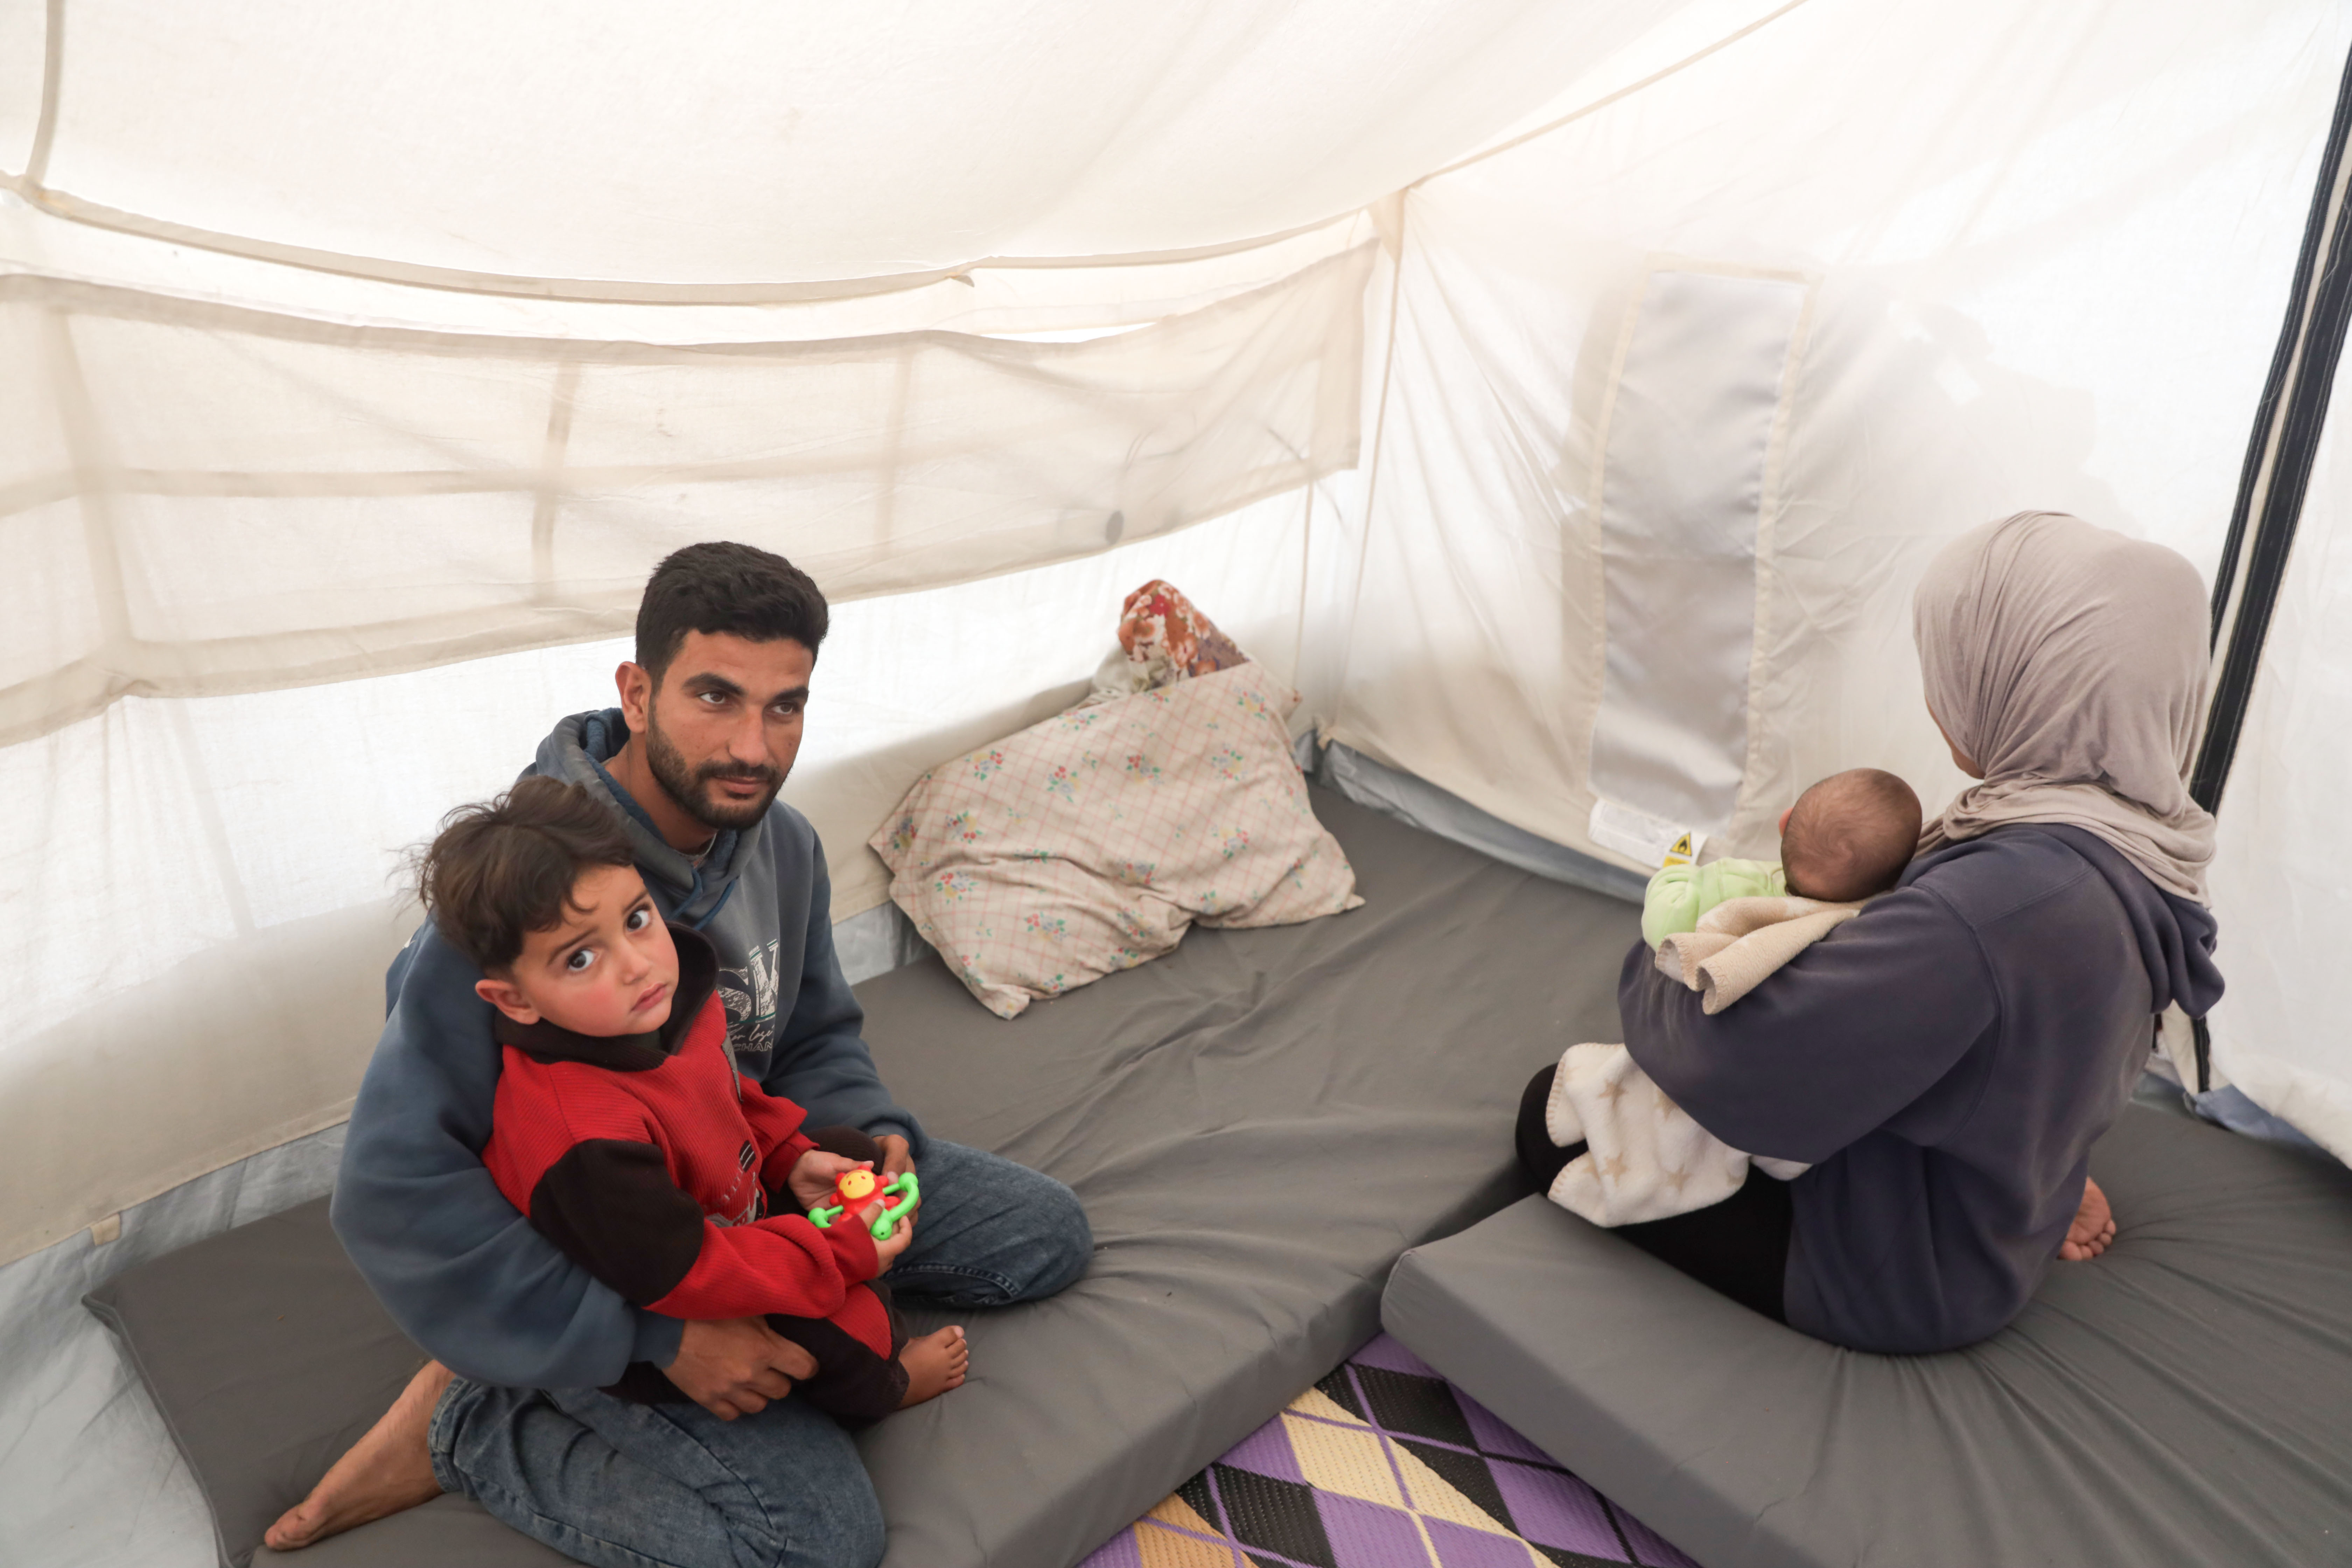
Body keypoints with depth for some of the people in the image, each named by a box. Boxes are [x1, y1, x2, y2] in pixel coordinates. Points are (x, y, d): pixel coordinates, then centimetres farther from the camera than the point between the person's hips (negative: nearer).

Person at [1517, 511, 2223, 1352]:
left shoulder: (2007, 898, -39)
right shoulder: (2131, 856, -8)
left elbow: (1736, 1065, -32)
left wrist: (1654, 969, -14)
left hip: (1889, 1288, -8)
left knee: (1555, 1108, 2)